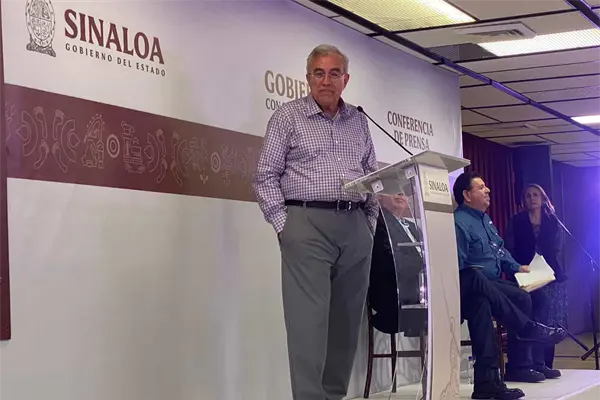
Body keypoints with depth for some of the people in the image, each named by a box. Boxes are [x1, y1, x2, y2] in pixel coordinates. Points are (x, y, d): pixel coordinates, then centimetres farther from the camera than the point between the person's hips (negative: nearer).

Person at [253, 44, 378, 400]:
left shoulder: (359, 122, 16)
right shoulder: (288, 117, 3)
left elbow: (373, 176, 19)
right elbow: (266, 176, 0)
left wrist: (370, 221, 8)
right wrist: (283, 225, -8)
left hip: (355, 228, 5)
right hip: (307, 225, -4)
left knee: (348, 320, 6)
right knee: (309, 321, -10)